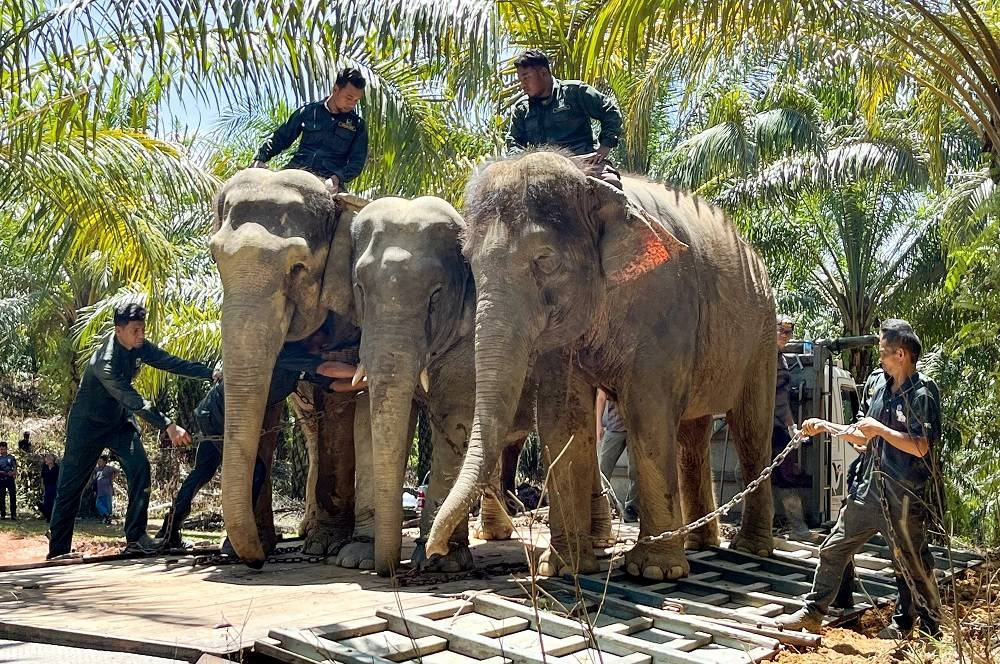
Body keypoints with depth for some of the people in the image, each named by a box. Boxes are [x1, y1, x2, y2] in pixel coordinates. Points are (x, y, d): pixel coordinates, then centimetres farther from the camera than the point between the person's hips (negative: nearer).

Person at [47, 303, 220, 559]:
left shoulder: (139, 347, -10)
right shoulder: (105, 362, -33)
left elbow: (172, 363, -11)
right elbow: (134, 401, -39)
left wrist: (211, 373, -24)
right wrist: (168, 425, -45)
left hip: (119, 419, 6)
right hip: (88, 424, -6)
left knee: (140, 468, -12)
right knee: (71, 484, -1)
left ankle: (136, 537, -9)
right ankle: (57, 552, 7)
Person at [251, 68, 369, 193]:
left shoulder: (358, 125, 15)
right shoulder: (309, 111, 17)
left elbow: (357, 162, 8)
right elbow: (280, 139, 21)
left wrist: (337, 178, -13)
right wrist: (260, 158, 3)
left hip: (329, 179, -1)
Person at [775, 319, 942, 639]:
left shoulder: (922, 393, -12)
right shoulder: (882, 389, 11)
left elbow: (920, 447, -21)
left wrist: (879, 429, -18)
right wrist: (824, 426, 14)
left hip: (902, 496, -8)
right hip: (868, 489, 8)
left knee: (913, 564, 4)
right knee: (833, 549, 10)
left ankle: (931, 629, 21)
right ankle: (812, 614, 20)